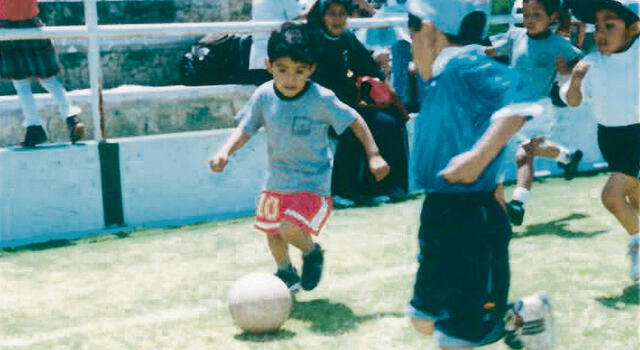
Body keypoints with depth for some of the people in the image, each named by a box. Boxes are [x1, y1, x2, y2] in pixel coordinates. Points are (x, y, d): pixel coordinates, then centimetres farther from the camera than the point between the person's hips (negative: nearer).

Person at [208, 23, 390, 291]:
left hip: (313, 182, -5)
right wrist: (225, 152, -20)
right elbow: (245, 129, -3)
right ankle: (287, 275, 49)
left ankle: (312, 252, 12)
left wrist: (373, 155, -11)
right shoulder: (265, 95, -10)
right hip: (277, 181, 5)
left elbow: (354, 121, -9)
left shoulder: (320, 99, -20)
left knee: (290, 229, -24)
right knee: (272, 231, 19)